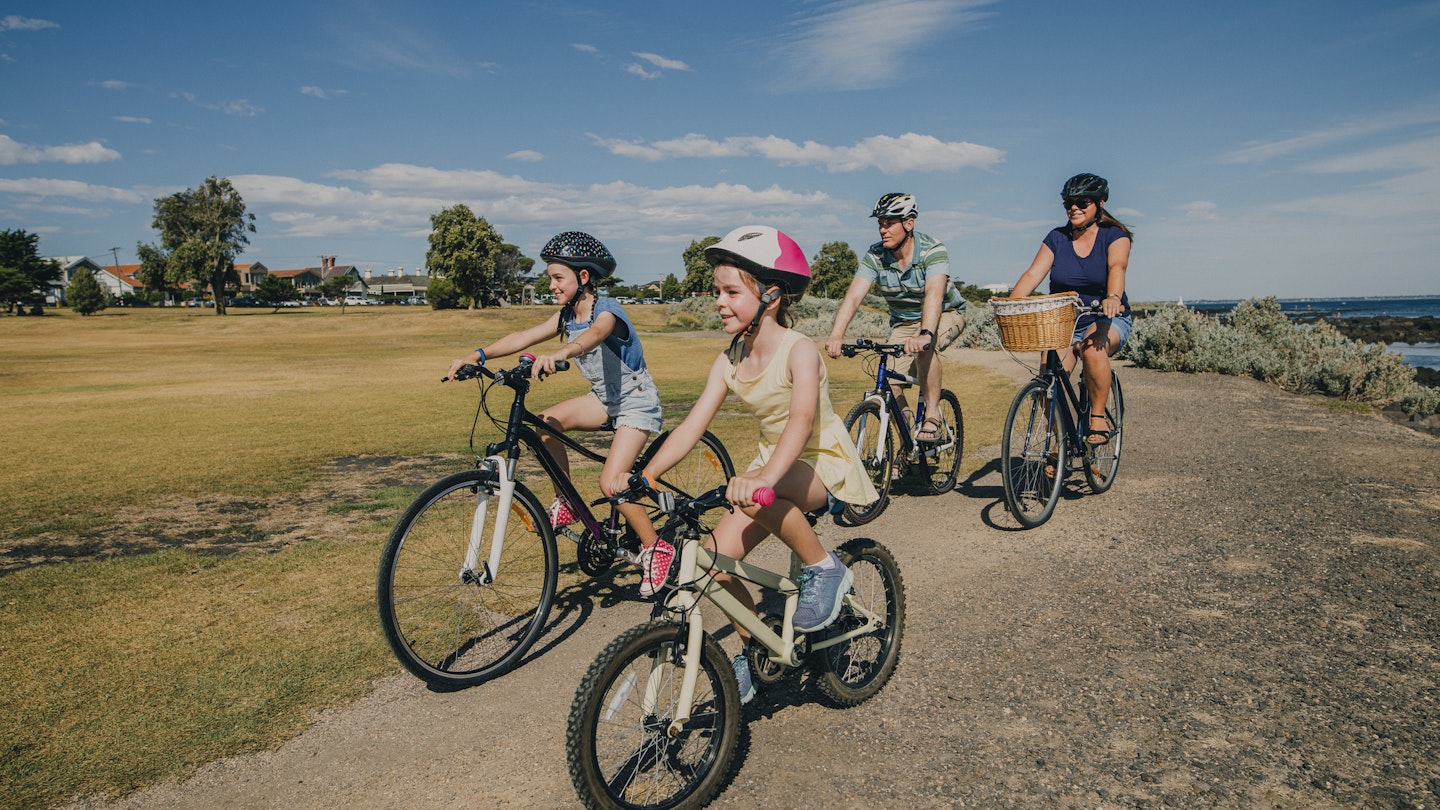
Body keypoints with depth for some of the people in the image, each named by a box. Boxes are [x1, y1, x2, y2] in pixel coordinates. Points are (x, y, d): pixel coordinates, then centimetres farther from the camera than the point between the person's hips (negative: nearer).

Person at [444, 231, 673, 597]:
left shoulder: (607, 311, -22)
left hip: (636, 401, -8)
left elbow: (593, 336, -46)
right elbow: (525, 336, -9)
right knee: (544, 424, -15)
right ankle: (565, 502, 2)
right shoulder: (567, 315, 1)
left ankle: (656, 547, -1)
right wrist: (478, 355, -23)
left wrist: (558, 354, -67)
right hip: (604, 397, 8)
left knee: (611, 482, -21)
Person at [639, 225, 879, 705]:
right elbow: (692, 425, -8)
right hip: (772, 464, 6)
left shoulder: (799, 351, -21)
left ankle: (824, 569, -12)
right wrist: (643, 478, -21)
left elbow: (802, 419, -38)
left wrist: (763, 477, -56)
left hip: (824, 465, -6)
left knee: (756, 498, -37)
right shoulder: (729, 362, -3)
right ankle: (751, 652, 14)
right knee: (718, 555, -10)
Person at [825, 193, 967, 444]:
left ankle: (933, 417, -21)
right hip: (904, 322, 4)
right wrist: (836, 335, -43)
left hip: (946, 315, -4)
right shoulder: (875, 256, -15)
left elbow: (934, 294, -41)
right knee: (889, 385, -12)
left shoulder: (933, 250, -26)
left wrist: (924, 334, -59)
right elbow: (853, 296, -27)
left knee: (924, 349, -37)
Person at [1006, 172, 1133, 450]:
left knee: (1093, 346, -37)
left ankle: (1098, 419, -22)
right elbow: (1033, 273, -8)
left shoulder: (1114, 236, -2)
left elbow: (1117, 267, -23)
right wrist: (1010, 304, -26)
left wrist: (1113, 297, -45)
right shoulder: (1056, 238, 5)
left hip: (1108, 319, -3)